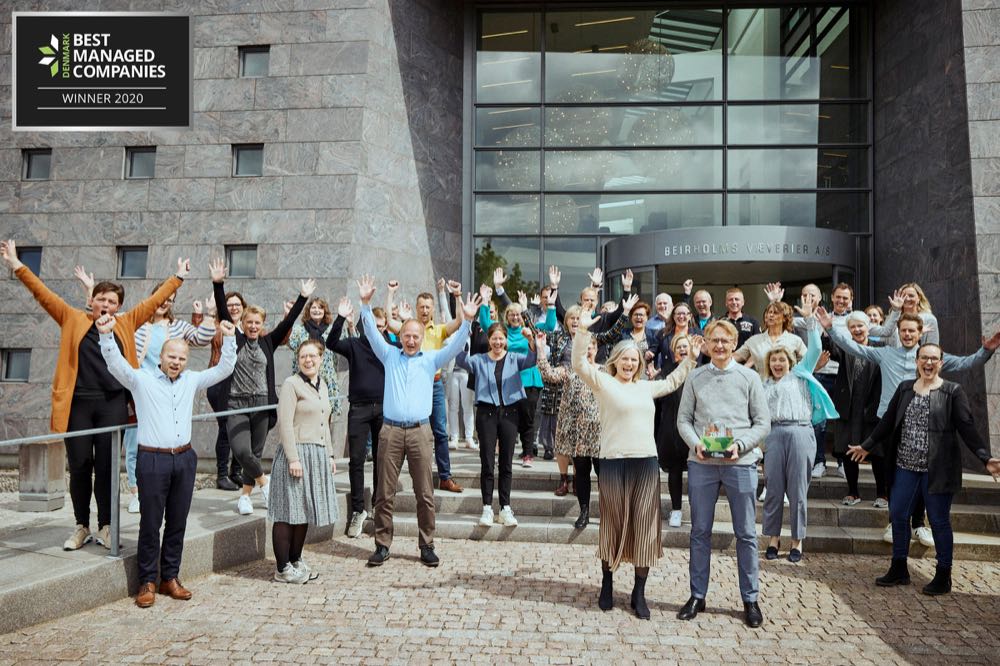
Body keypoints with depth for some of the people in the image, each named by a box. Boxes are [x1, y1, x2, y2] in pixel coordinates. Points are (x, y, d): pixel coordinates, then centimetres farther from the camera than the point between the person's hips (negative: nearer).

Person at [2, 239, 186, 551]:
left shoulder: (126, 324, 10)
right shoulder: (73, 320, 7)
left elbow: (153, 302, 16)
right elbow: (43, 294, 5)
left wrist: (178, 278, 20)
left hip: (113, 405, 1)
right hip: (78, 404, 0)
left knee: (106, 467, 4)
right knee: (79, 466, 5)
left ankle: (105, 526, 17)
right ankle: (81, 526, 20)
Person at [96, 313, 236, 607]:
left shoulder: (191, 380, 10)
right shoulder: (141, 379, -1)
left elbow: (224, 369, 8)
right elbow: (115, 363, -16)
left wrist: (229, 339, -5)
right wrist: (106, 335, -32)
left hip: (184, 459, 4)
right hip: (153, 460, -4)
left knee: (178, 523, 10)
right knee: (150, 524, 2)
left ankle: (170, 578, 21)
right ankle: (147, 582, 13)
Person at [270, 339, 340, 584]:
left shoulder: (322, 385, 16)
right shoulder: (291, 384, -8)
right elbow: (285, 424, -15)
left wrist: (329, 455, 19)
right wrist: (293, 458, -19)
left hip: (317, 455, 8)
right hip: (297, 453, -8)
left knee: (305, 511, 13)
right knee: (288, 511, -2)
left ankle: (295, 560, 24)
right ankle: (282, 569, 6)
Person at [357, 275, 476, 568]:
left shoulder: (431, 359, 9)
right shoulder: (390, 355, 11)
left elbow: (455, 346, -2)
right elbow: (372, 332, 4)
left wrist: (467, 321, -17)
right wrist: (366, 304, -8)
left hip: (420, 431, 0)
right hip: (390, 431, 0)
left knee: (425, 493, 3)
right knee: (384, 493, 4)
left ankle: (427, 546, 13)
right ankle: (382, 545, 14)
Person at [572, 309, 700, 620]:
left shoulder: (645, 387, 18)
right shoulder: (603, 382, 1)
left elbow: (672, 382, 35)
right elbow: (579, 364, -14)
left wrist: (690, 358, 29)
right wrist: (582, 330, -24)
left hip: (647, 463, 5)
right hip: (614, 463, -5)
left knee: (645, 527, 6)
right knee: (614, 525, 7)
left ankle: (639, 593, 17)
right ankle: (607, 584, 26)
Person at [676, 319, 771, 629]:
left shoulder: (749, 377, 3)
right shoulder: (695, 378, 7)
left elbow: (763, 423, 2)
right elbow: (683, 419, 7)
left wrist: (740, 445, -13)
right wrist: (695, 443, -11)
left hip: (740, 463, -1)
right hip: (701, 463, 1)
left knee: (746, 533, 6)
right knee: (700, 531, 9)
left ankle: (750, 599, 20)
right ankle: (697, 596, 21)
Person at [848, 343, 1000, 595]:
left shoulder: (953, 391, -3)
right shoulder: (904, 388, 8)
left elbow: (967, 428, -7)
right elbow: (888, 421, 15)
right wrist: (867, 446, 19)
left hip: (937, 468, -4)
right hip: (906, 465, 4)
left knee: (939, 521, 5)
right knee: (898, 515, 9)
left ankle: (943, 576, 20)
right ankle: (899, 569, 24)